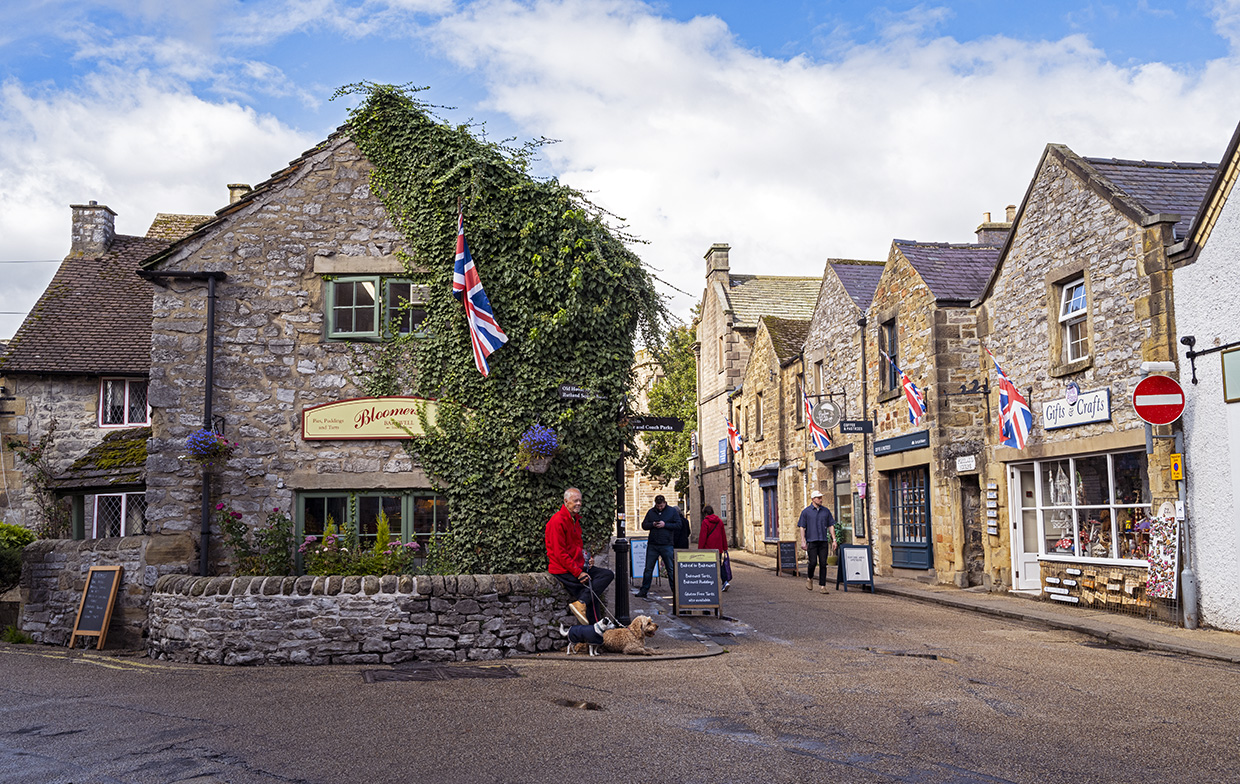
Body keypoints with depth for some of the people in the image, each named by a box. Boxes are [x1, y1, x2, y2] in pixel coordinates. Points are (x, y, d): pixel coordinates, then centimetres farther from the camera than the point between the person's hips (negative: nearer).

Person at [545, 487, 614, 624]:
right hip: (563, 570, -9)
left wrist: (585, 558, 7)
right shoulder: (558, 521, -14)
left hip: (578, 566, 9)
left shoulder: (575, 519, 16)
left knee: (608, 575, -6)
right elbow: (560, 553, -18)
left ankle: (581, 602, -15)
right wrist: (578, 573, -18)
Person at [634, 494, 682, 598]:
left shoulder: (673, 511, 2)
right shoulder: (651, 512, 10)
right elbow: (644, 525, 11)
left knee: (671, 570, 1)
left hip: (667, 546, -3)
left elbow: (678, 525, -4)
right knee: (648, 569, 6)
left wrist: (665, 525, -14)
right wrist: (652, 524, -9)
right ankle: (644, 590, 14)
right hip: (652, 545, 3)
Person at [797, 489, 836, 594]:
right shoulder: (806, 511, 3)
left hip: (823, 541, 3)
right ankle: (809, 578, 19)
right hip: (811, 541, -3)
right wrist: (803, 541, -8)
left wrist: (834, 540, 6)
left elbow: (831, 526, 14)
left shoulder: (826, 511, 11)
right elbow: (801, 527, 1)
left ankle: (822, 586, 4)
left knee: (823, 564, -1)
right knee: (813, 562, -9)